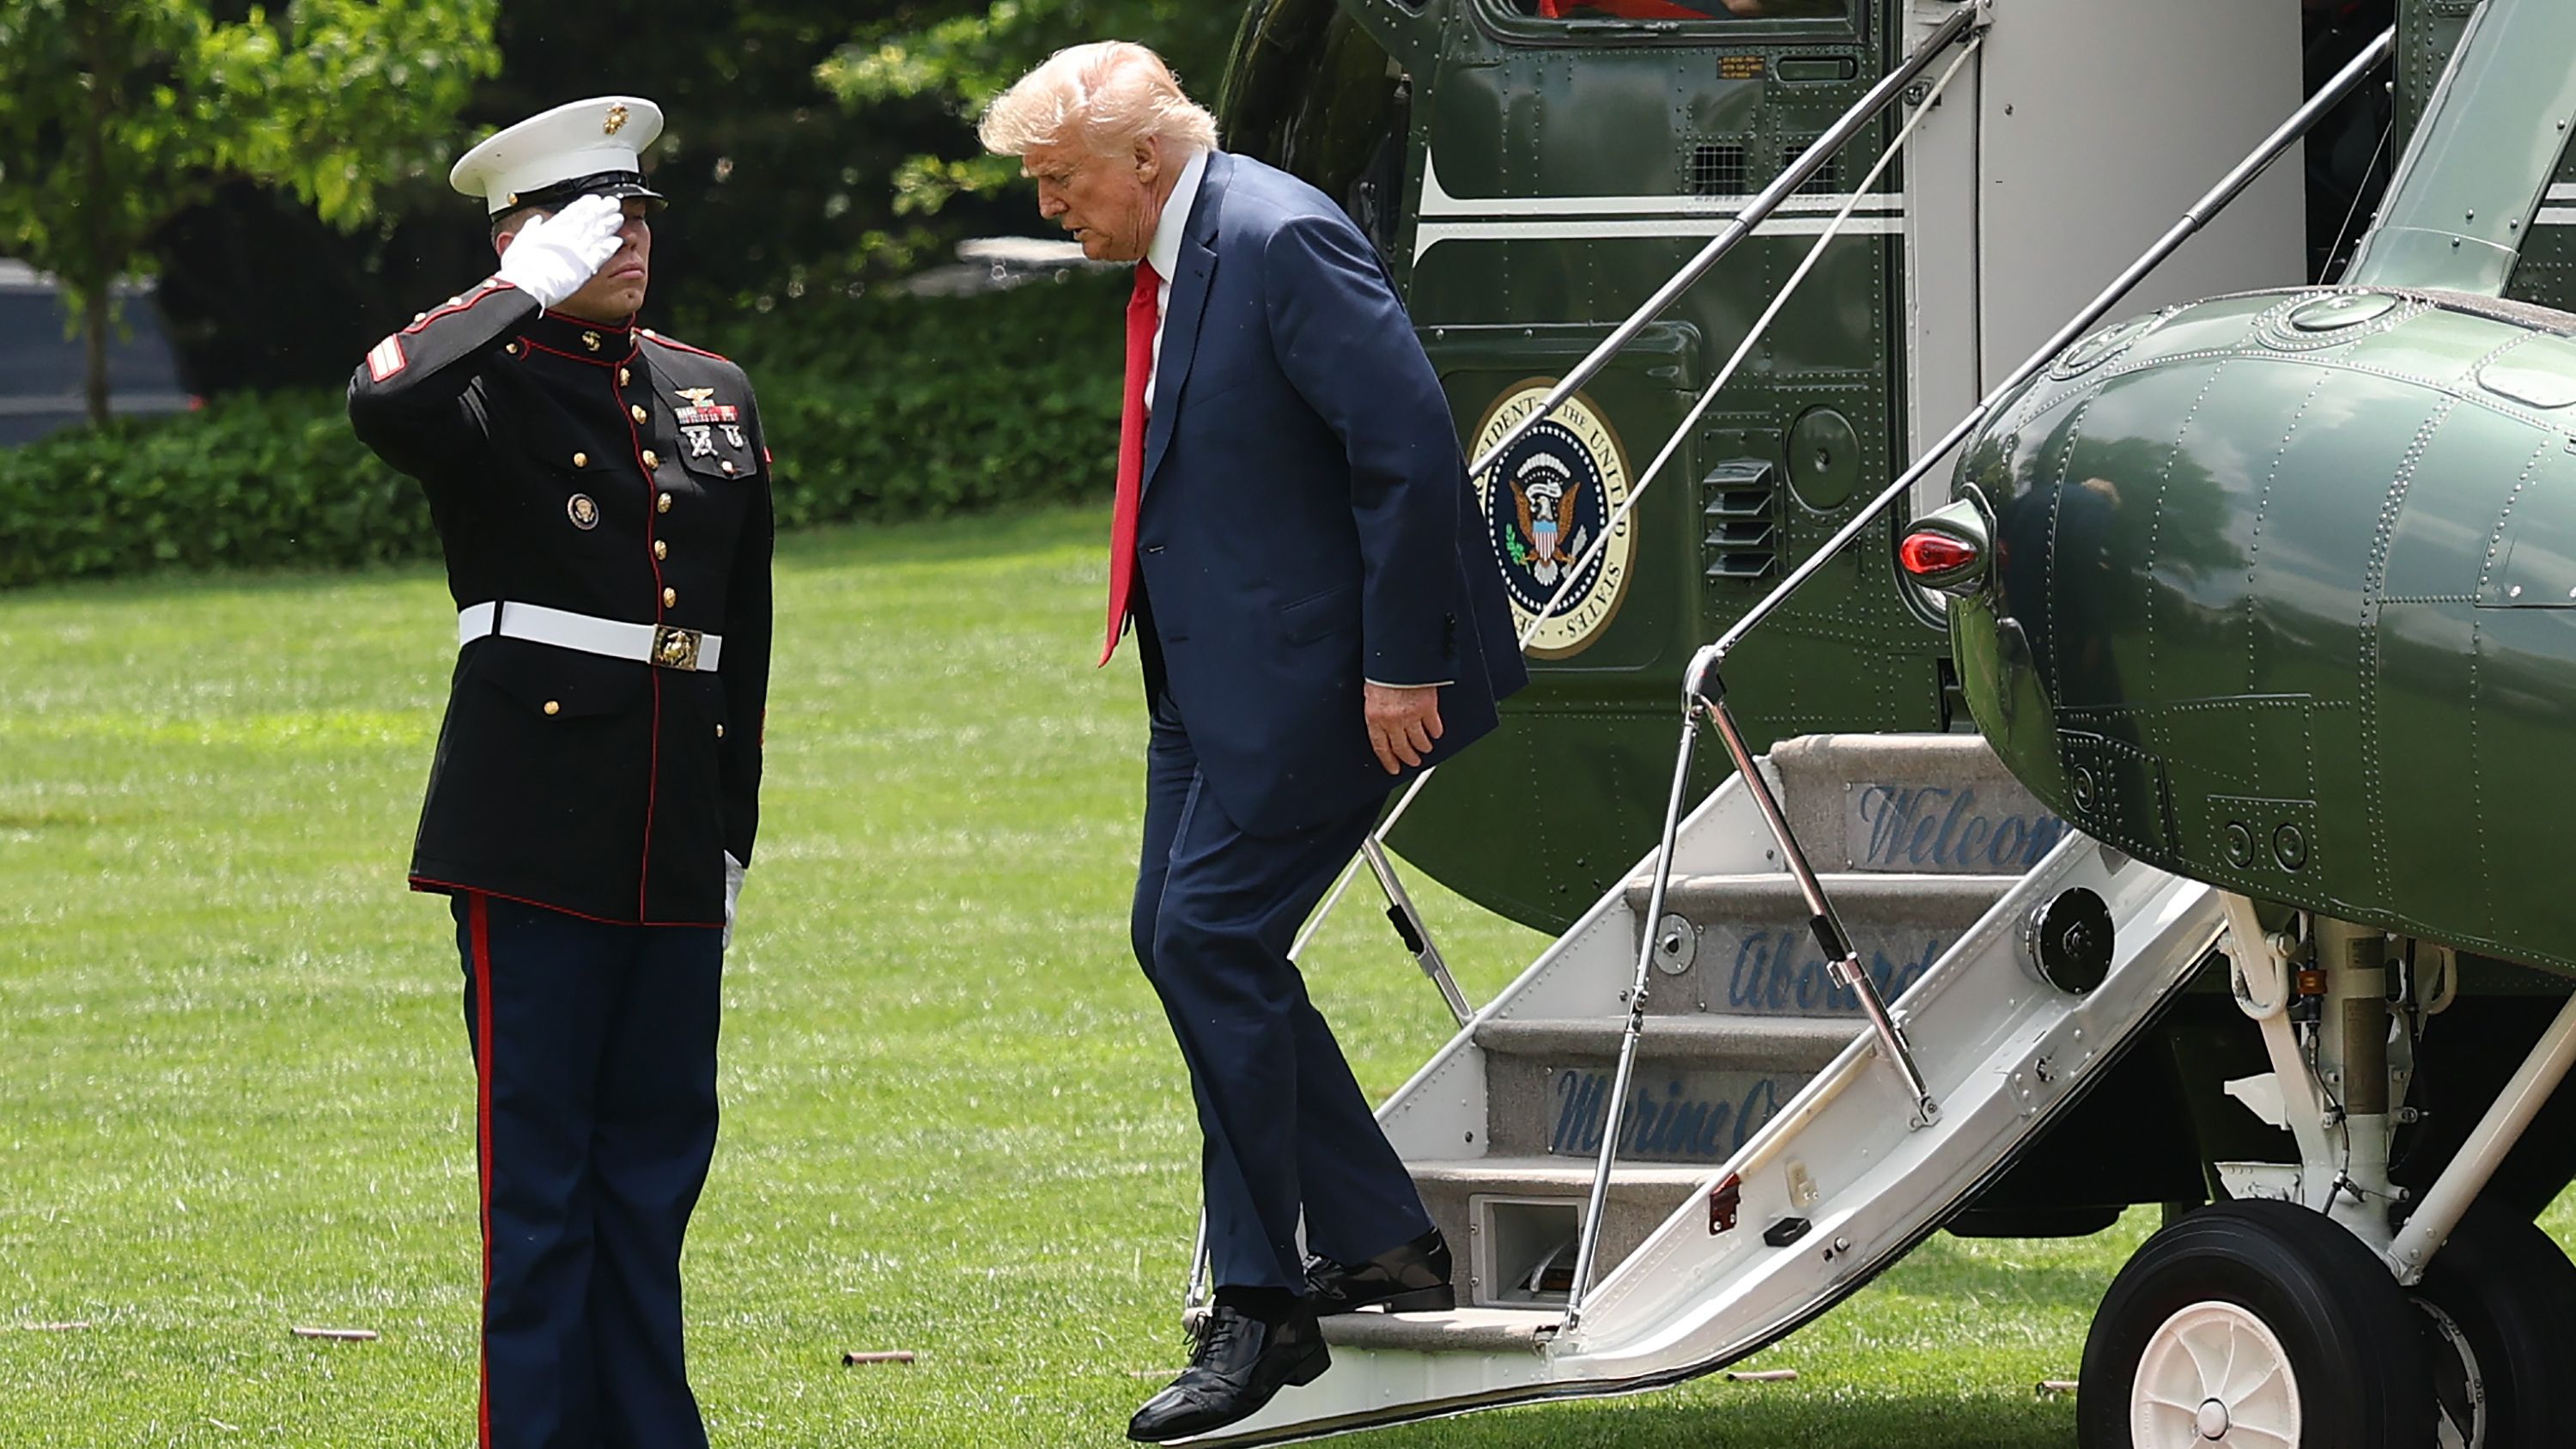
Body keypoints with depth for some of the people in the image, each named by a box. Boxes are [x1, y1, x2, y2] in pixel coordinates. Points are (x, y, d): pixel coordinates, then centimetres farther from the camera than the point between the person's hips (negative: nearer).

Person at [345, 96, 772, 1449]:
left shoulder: (713, 395, 14)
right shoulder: (490, 392, -4)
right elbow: (384, 401, -30)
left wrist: (732, 829, 16)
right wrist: (535, 288, -20)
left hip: (675, 839, 6)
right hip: (534, 830, -6)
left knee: (659, 1140, 10)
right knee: (538, 1156, -3)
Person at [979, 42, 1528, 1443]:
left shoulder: (1282, 242, -18)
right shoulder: (1169, 264, 12)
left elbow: (1412, 447, -21)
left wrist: (1401, 664, -21)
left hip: (1314, 675, -10)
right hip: (1216, 675, 10)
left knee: (1213, 937, -12)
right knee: (1176, 937, 10)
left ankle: (1263, 1307, -4)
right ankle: (1381, 1241, 19)